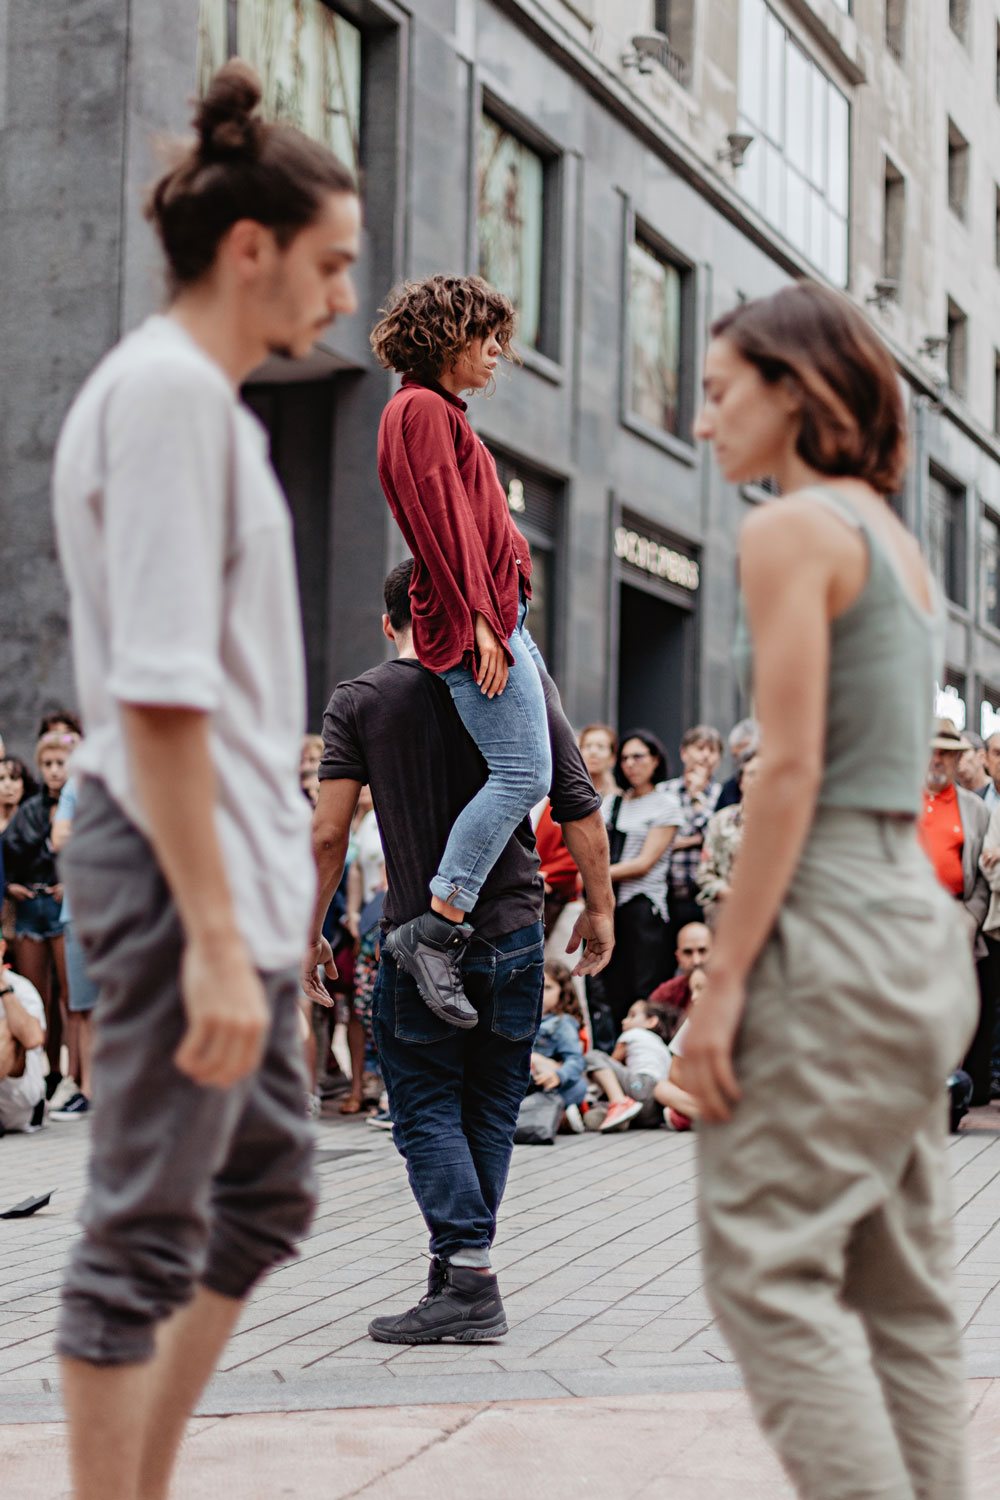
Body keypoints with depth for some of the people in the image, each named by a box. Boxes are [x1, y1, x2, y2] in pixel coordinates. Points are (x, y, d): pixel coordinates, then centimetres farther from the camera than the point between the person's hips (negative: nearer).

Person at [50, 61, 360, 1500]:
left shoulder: (198, 395, 16)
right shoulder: (167, 388, -14)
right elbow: (160, 693, -22)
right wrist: (215, 935, -24)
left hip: (235, 859, 11)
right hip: (180, 861, -11)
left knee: (268, 1187, 18)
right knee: (148, 1224, -3)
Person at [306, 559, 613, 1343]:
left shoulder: (360, 701, -3)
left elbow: (329, 834, -8)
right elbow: (581, 812, 0)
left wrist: (308, 933, 1)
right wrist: (600, 909, 11)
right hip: (514, 932, 2)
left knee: (427, 1110, 3)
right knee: (491, 1113, 12)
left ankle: (469, 1273, -11)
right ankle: (458, 1274, 18)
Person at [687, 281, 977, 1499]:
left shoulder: (791, 531, -9)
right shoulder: (895, 540, 18)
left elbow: (791, 772, -16)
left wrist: (722, 977, -15)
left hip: (834, 934, -9)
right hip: (919, 922, 9)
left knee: (770, 1271, -6)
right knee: (897, 1292, 11)